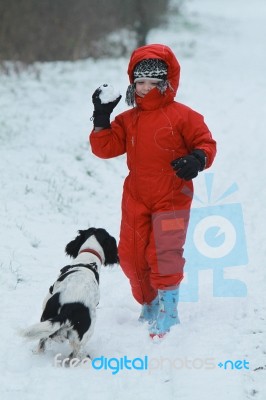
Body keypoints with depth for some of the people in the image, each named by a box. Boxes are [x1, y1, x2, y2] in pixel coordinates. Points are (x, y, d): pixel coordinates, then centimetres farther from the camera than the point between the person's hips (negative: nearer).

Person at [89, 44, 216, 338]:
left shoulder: (182, 116, -5)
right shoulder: (127, 120, 9)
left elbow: (206, 143, -1)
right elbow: (105, 148, 5)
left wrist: (198, 160, -22)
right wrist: (101, 118, -5)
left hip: (172, 198, -5)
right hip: (135, 200, 5)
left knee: (165, 255, -13)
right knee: (131, 256, 7)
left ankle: (168, 311, -3)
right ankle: (149, 305, 26)